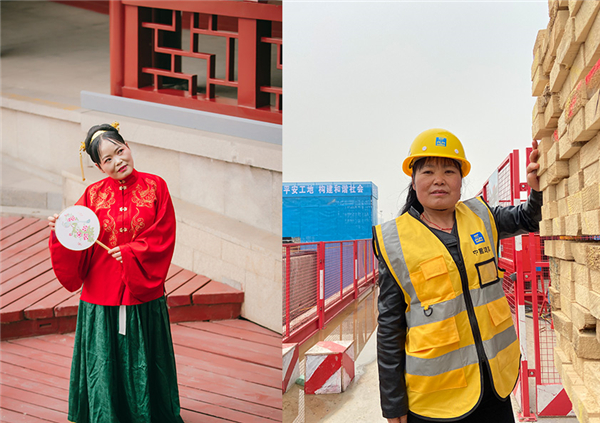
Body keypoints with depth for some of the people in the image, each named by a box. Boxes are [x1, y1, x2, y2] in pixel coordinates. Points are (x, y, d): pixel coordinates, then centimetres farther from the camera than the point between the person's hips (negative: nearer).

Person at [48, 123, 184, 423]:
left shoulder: (154, 186, 0)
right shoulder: (93, 194, 3)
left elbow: (163, 236, -5)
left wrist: (130, 252, -14)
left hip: (143, 296, -1)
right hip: (101, 296, 1)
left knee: (143, 368, 12)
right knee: (103, 367, 10)